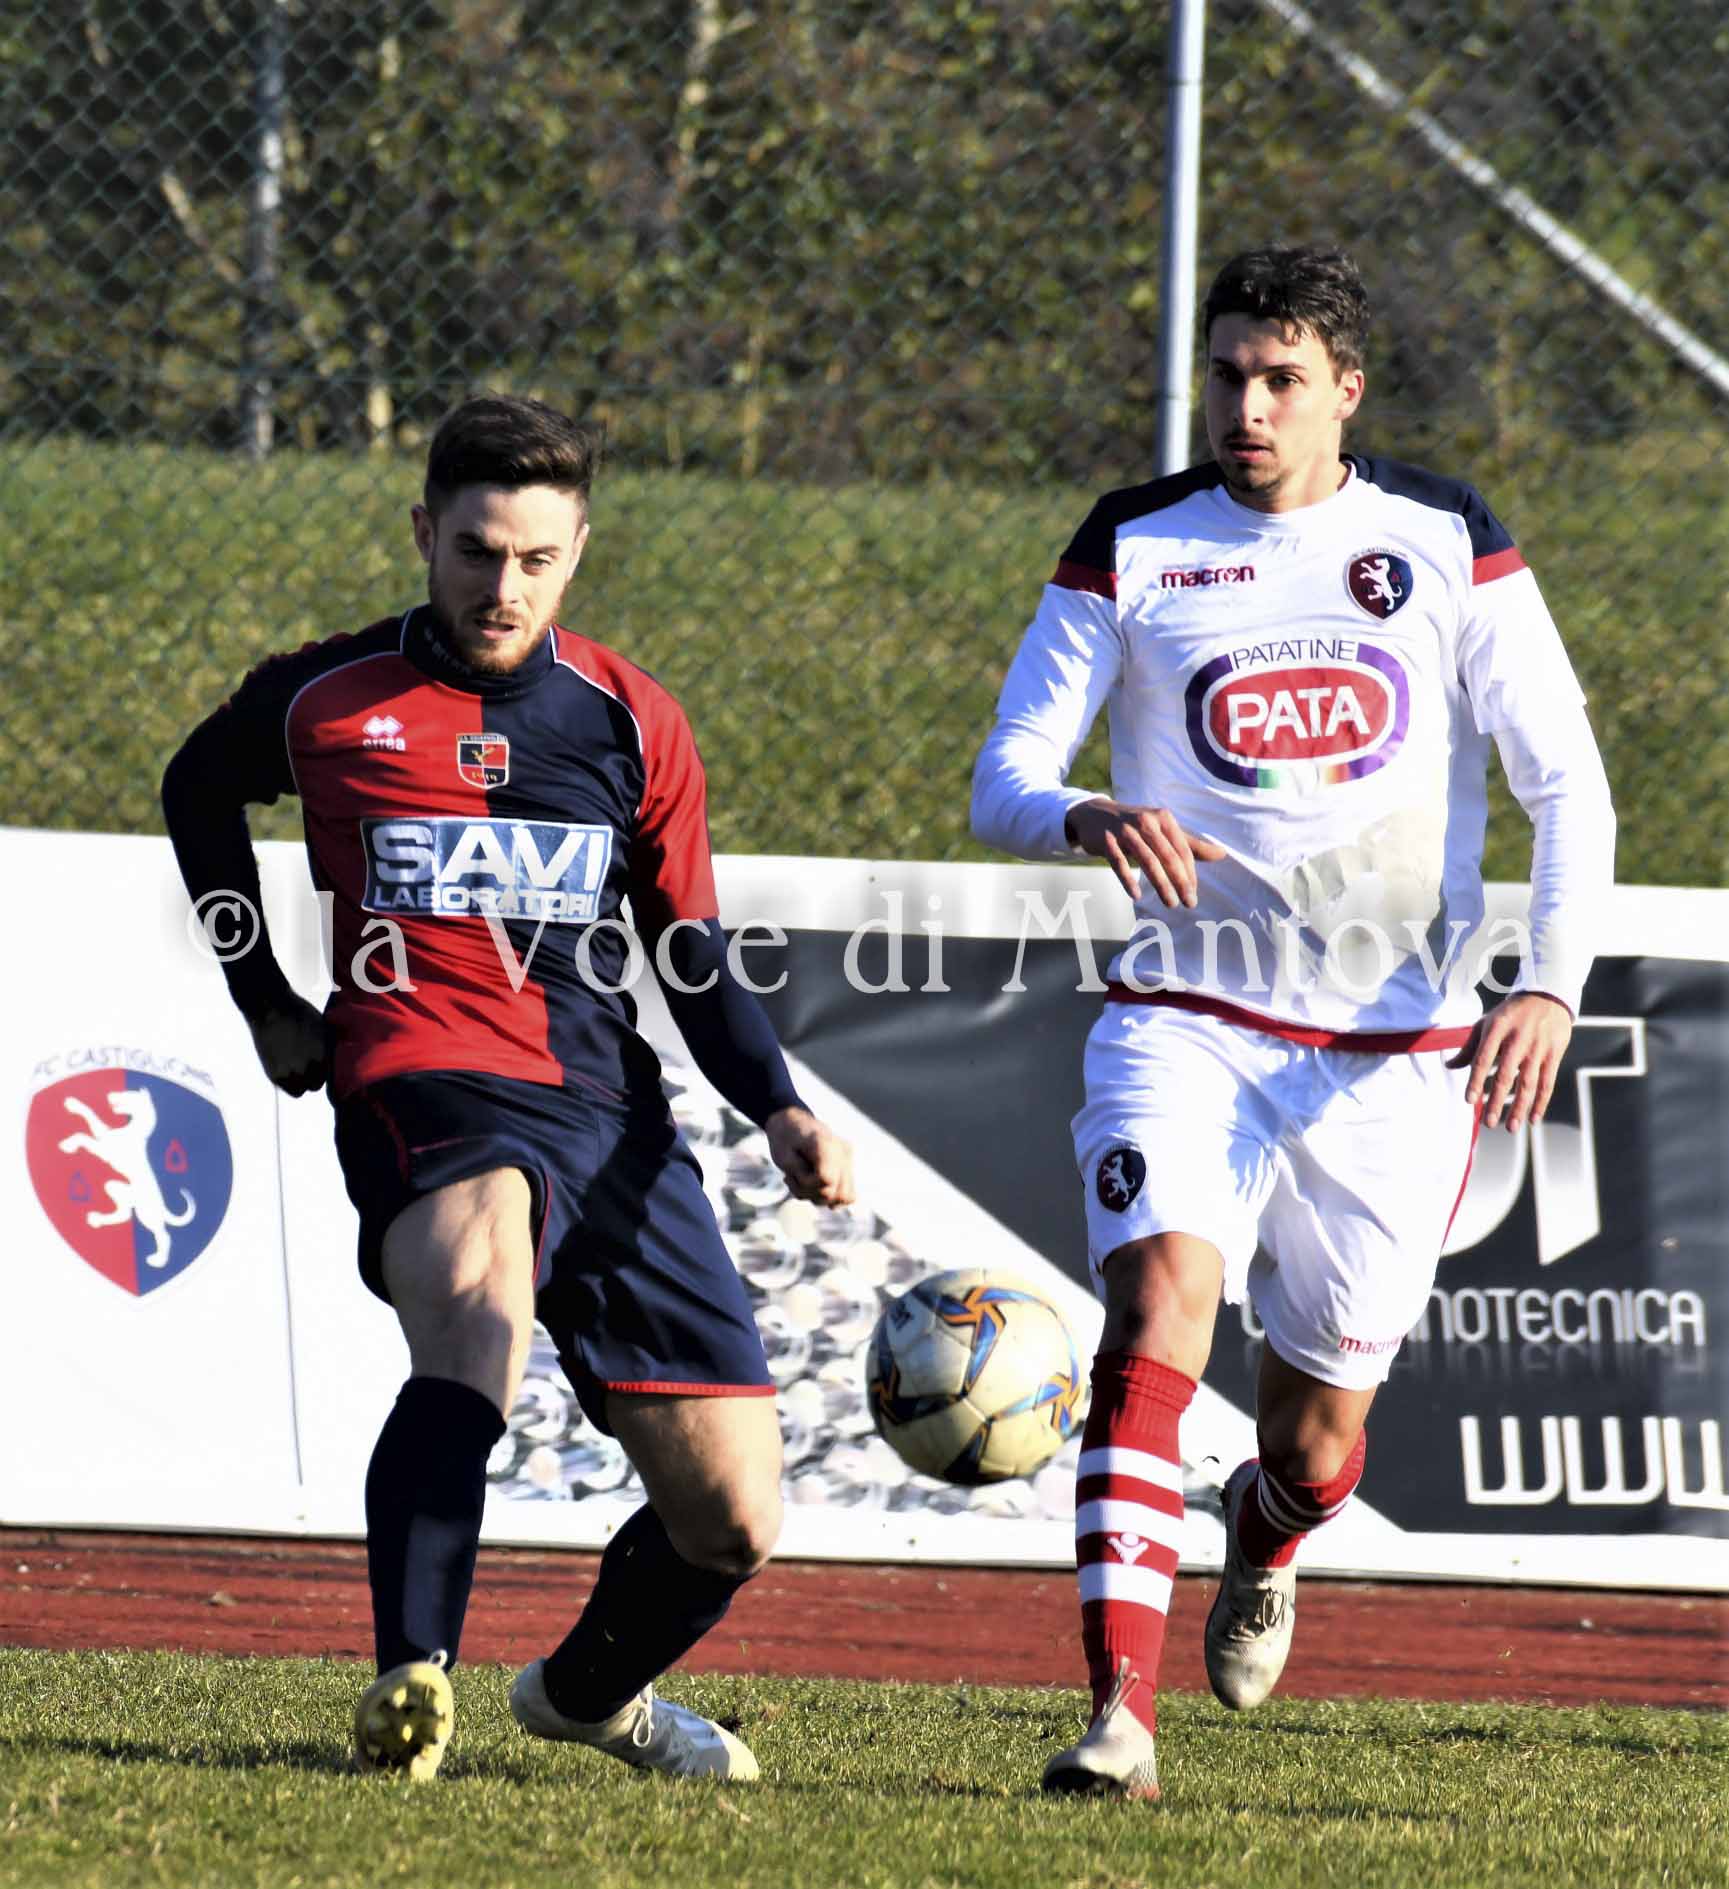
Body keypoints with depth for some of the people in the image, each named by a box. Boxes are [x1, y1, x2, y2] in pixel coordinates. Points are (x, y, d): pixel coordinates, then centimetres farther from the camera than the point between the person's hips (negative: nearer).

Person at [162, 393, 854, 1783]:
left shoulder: (632, 724, 10)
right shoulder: (328, 703, 4)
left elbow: (696, 962, 16)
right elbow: (198, 792, 26)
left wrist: (781, 1111, -1)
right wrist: (266, 1004, 22)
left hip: (610, 1114, 4)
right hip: (426, 1083, -4)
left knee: (734, 1521, 4)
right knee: (481, 1307, -40)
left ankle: (587, 1693, 36)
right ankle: (410, 1682, -50)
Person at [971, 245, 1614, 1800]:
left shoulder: (1445, 538, 2)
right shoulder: (1132, 547, 2)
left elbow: (1567, 781, 0)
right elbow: (1002, 781, -1)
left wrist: (1551, 985, -16)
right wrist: (1087, 817, -25)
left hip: (1398, 1050, 1)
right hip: (1189, 1017, -1)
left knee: (1320, 1432, 6)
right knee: (1160, 1304, -26)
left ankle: (1263, 1547, 45)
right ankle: (1121, 1712, -30)